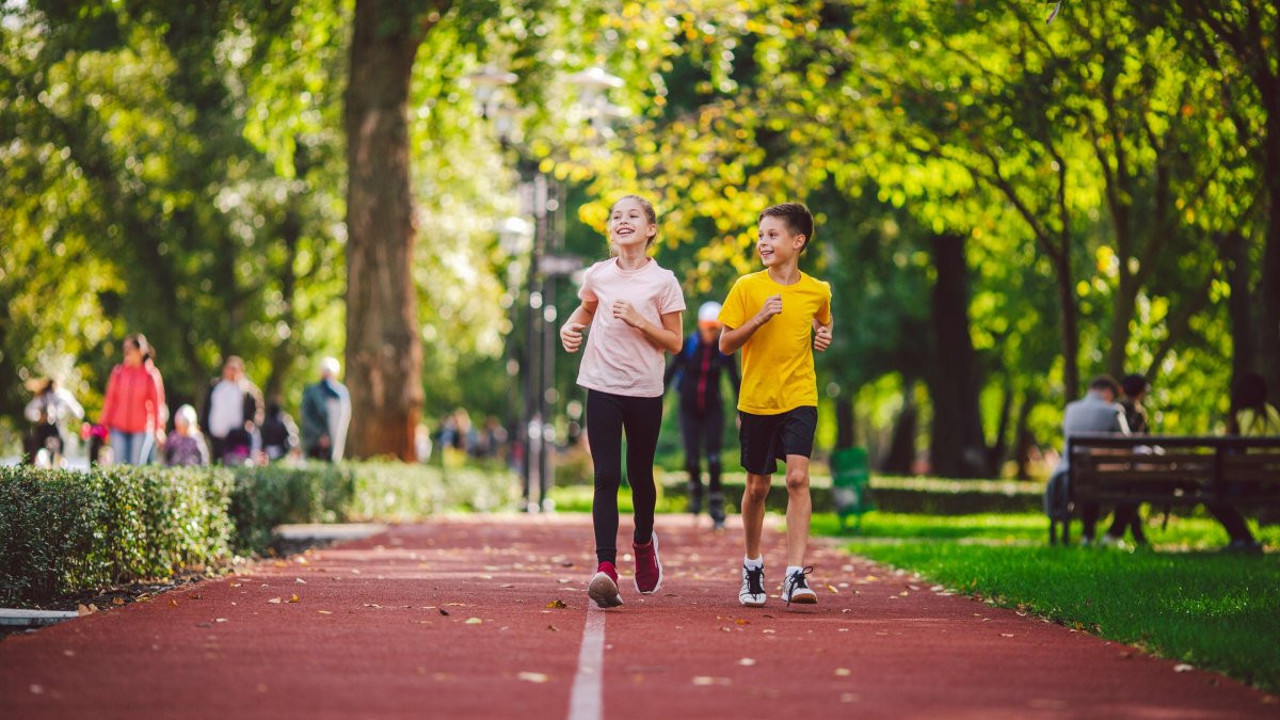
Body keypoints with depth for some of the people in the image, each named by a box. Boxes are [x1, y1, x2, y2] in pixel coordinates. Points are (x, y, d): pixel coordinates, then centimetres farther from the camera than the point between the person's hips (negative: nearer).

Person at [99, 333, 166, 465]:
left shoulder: (151, 374, -3)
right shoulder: (118, 371, 2)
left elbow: (158, 401, 1)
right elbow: (110, 398, 8)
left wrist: (159, 428, -3)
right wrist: (104, 423, 8)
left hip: (141, 429, -2)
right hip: (118, 428, 2)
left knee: (136, 465, 1)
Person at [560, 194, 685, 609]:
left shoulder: (662, 282, -3)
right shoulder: (597, 275, 4)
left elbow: (675, 342, -1)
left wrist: (639, 321, -15)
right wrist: (570, 327, 5)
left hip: (645, 391, -1)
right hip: (602, 387, 1)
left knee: (639, 476, 12)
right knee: (606, 477, -10)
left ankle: (644, 541, 41)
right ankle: (606, 567, -17)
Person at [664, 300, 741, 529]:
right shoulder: (688, 346, -9)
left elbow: (735, 380, 0)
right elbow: (669, 373, -5)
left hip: (713, 409, 0)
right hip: (689, 408, 0)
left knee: (713, 458, -11)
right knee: (692, 459, -8)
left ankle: (716, 510, -6)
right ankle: (695, 488, 26)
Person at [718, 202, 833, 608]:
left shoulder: (817, 291, 2)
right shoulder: (747, 288, -3)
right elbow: (725, 344, -3)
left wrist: (824, 336, 2)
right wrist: (759, 318, -17)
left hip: (800, 399, 0)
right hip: (756, 400, 0)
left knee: (797, 477, -17)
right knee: (757, 486, 9)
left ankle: (795, 575, -18)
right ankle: (752, 567, 30)